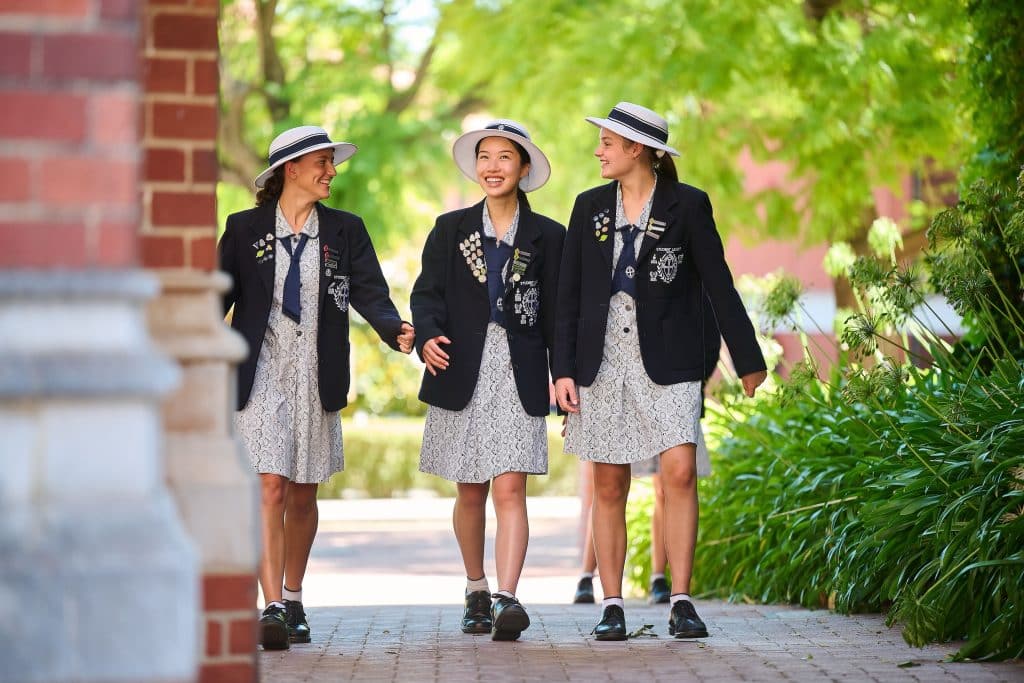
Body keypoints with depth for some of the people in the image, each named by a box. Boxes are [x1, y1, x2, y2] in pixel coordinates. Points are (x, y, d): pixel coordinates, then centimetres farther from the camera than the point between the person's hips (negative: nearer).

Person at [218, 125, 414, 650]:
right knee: (270, 488, -14)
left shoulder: (345, 230, 8)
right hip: (260, 373, -3)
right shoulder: (244, 229, 3)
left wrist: (396, 331, -21)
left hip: (317, 375, 3)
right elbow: (219, 296, 3)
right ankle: (272, 609, -16)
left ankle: (293, 601, 26)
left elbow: (369, 292, -1)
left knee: (303, 495, 10)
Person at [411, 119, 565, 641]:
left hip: (519, 374, -2)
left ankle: (506, 600, -20)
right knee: (470, 494, 10)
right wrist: (427, 337, -19)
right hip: (463, 372, 2)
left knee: (510, 490, -12)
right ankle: (475, 592, 27)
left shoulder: (547, 236, 6)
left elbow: (556, 314, 6)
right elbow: (427, 292, 2)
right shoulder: (450, 229, 9)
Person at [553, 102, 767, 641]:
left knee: (679, 472, -15)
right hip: (602, 360, 3)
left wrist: (748, 359, 2)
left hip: (668, 360, -3)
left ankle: (681, 602, -11)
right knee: (609, 487, 3)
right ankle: (611, 606, 8)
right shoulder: (590, 207, 9)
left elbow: (718, 285, 1)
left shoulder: (687, 205, -1)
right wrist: (563, 369, 2)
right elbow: (569, 293, 9)